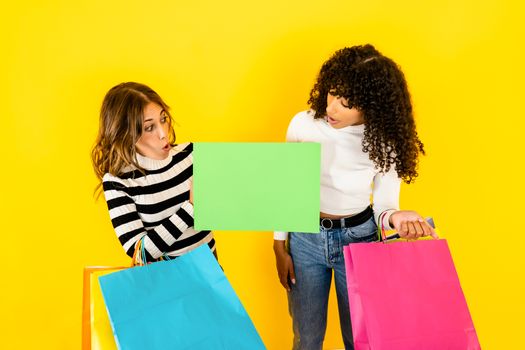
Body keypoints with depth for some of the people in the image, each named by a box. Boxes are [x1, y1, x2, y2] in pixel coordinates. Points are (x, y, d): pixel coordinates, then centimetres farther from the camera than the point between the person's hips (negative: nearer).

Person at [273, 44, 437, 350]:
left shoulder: (384, 143, -18)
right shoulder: (303, 124, -14)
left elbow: (384, 204, -11)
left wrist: (393, 217, -36)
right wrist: (280, 247, 3)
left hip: (358, 238, -1)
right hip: (305, 237, 1)